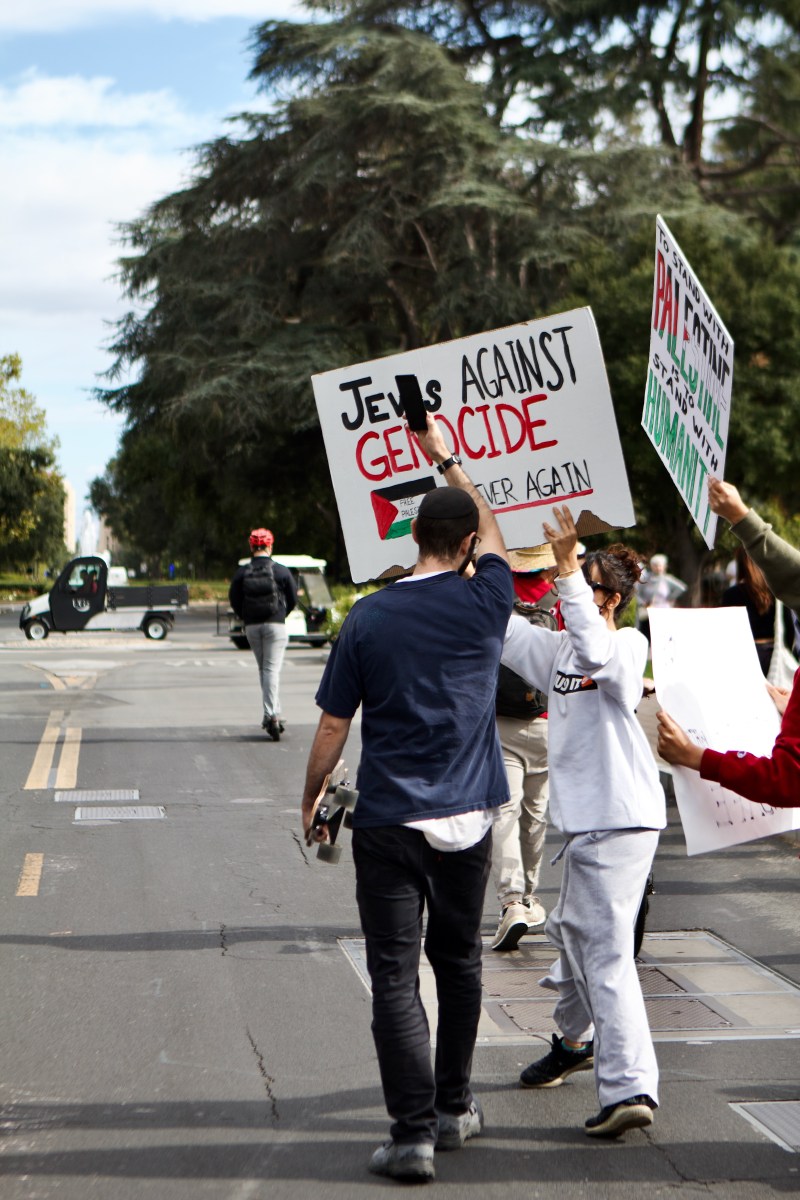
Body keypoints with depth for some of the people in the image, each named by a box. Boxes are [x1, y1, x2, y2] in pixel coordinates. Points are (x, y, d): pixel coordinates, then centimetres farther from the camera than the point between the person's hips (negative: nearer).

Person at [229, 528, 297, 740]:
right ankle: (272, 715, -16)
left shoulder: (241, 573, -1)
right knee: (272, 669, -4)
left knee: (263, 669, 15)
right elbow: (293, 599, 1)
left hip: (251, 627, 2)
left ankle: (272, 714, 17)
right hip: (275, 626, -2)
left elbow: (234, 600, 0)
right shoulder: (281, 571, -5)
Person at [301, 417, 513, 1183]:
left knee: (396, 978, -1)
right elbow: (491, 533, 20)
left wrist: (310, 801, 13)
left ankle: (413, 1133, -5)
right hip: (466, 820, 3)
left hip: (388, 824, -3)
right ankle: (453, 1109, 30)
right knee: (459, 962, 19)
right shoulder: (485, 605, -2)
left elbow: (333, 726, -3)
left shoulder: (368, 618, -7)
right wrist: (446, 458, 29)